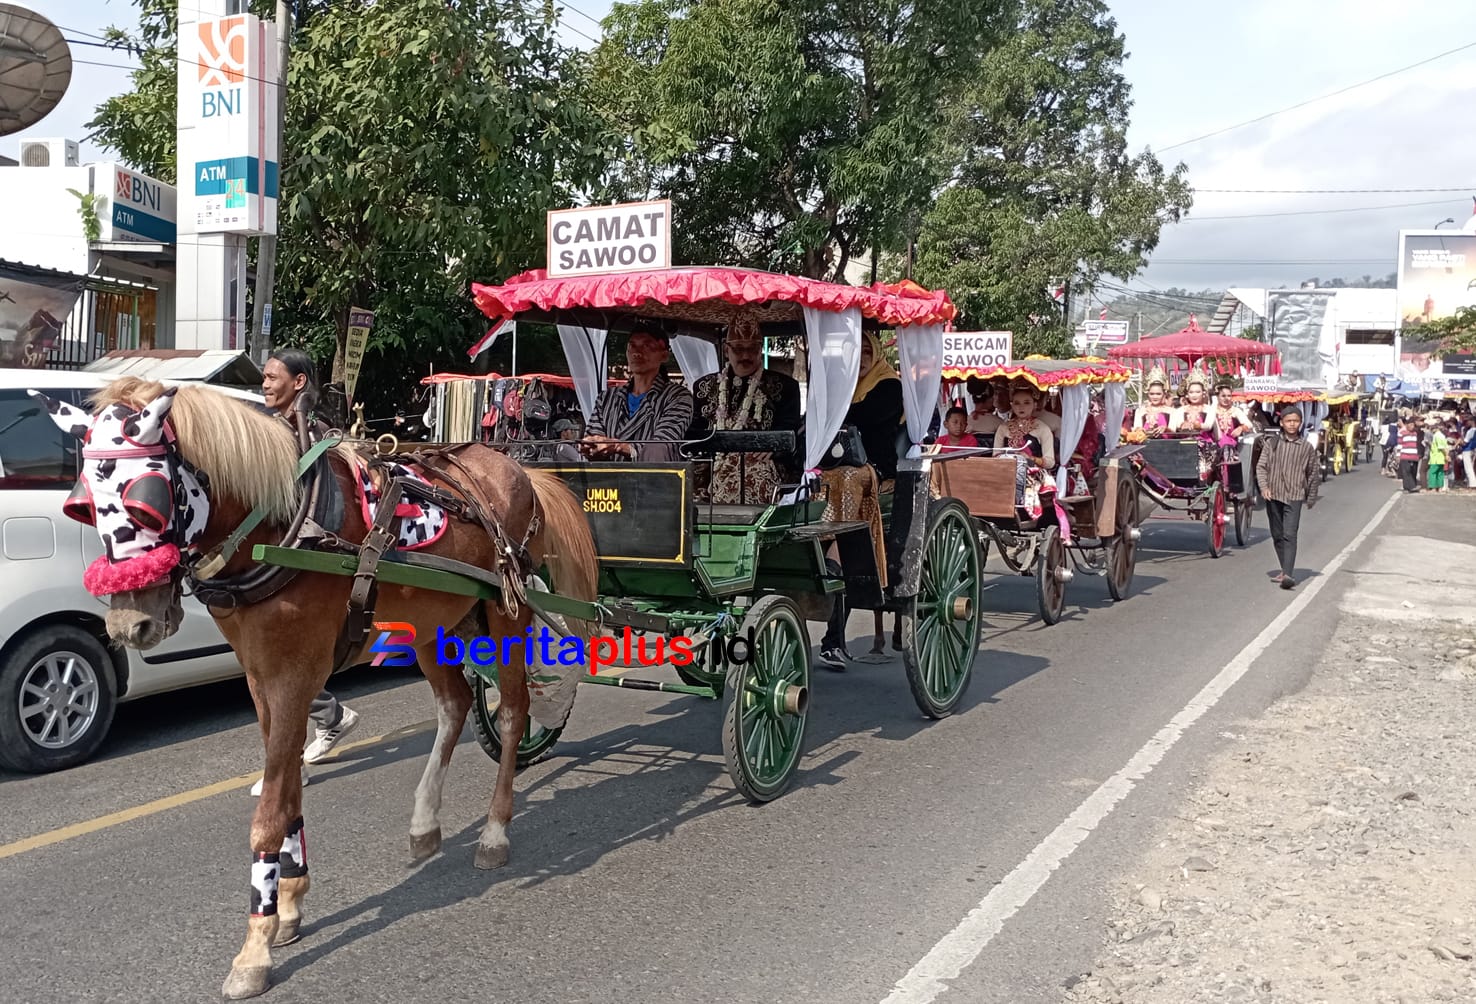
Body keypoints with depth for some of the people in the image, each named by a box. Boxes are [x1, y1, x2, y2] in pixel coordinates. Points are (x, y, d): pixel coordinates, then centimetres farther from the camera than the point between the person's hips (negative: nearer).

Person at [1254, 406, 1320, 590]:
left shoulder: (1307, 447, 2)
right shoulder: (1273, 443, 3)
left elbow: (1314, 473, 11)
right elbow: (1261, 466, 3)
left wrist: (1311, 497, 14)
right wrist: (1264, 487, -12)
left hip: (1294, 497, -3)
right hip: (1273, 495, 3)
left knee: (1289, 535, -15)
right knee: (1277, 536, 10)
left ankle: (1288, 574, -24)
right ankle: (1286, 570, 23)